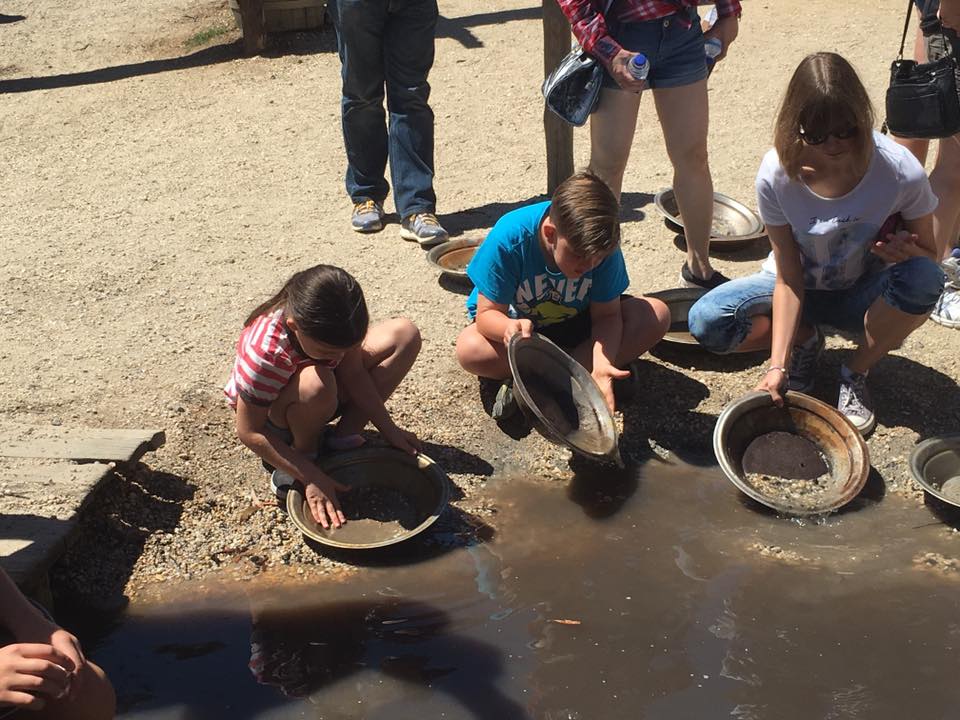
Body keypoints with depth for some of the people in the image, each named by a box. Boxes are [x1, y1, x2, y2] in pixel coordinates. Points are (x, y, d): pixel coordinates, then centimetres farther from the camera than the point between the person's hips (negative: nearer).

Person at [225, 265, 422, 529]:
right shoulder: (265, 353, -38)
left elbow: (354, 373, -10)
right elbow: (250, 432, -30)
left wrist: (389, 430, -15)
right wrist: (313, 478, -31)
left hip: (322, 399, 6)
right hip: (270, 413, -6)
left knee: (405, 333, -11)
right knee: (316, 384, -42)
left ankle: (342, 438, -9)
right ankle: (305, 454, -11)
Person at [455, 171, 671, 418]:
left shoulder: (601, 245, -24)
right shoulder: (510, 238, -31)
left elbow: (606, 315, -19)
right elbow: (487, 313, -27)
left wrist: (602, 366, -39)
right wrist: (510, 327, -52)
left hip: (575, 323, 3)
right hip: (517, 322, -3)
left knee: (656, 315, -23)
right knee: (469, 348, -36)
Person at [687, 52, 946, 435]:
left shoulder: (901, 172, -25)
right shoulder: (777, 175, -24)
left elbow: (928, 253, -9)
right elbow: (788, 277, -20)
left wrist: (907, 250, -35)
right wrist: (777, 365, -28)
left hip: (865, 294, 0)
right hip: (803, 288, 1)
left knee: (923, 278, -35)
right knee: (707, 321, -26)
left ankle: (855, 374, -7)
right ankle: (805, 340, 6)